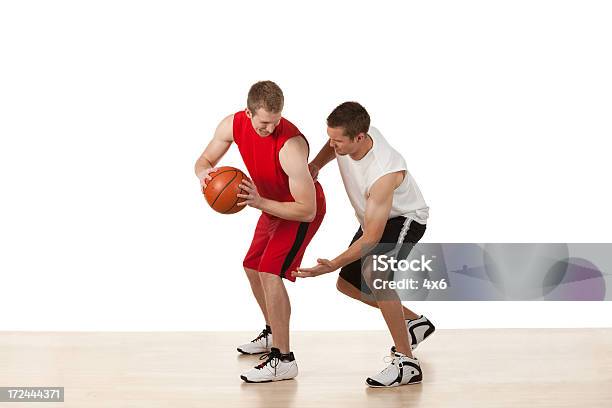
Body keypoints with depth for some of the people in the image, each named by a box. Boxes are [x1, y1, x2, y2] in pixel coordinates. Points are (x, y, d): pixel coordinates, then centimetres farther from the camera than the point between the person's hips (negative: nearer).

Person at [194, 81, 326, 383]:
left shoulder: (291, 145, -38)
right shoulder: (233, 125, -18)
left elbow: (307, 210, -35)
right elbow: (205, 160, -2)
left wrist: (260, 203, -42)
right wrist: (204, 174, -26)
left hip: (302, 211, -8)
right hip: (273, 206, 8)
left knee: (270, 272, -19)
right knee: (252, 267, 19)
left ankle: (283, 359, -13)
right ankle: (272, 334, 40)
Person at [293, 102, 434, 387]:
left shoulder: (384, 173, -41)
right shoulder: (350, 133, -20)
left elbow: (372, 238, -36)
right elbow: (333, 148, 9)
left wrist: (333, 264, -41)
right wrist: (315, 165, -9)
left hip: (405, 219, -9)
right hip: (375, 217, 9)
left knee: (373, 271, -35)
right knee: (347, 284, 14)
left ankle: (406, 363, -28)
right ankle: (415, 323, 32)